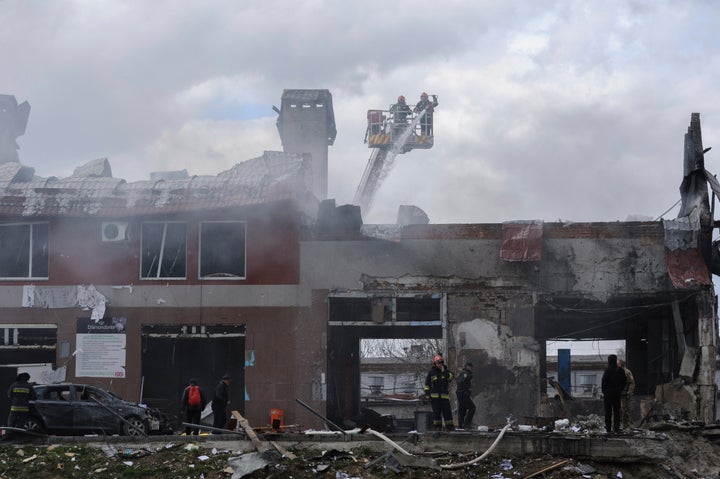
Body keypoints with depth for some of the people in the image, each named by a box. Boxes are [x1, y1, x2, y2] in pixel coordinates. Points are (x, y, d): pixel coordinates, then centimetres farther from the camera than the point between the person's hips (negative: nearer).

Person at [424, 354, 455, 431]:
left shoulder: (446, 371, 11)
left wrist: (443, 371, -11)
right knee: (436, 412, -1)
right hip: (434, 396, -1)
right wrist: (427, 395, -2)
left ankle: (450, 426, 4)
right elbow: (427, 385, 7)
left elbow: (450, 378, -9)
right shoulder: (431, 372, 6)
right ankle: (437, 426, 4)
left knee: (447, 411, -2)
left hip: (444, 396, 1)